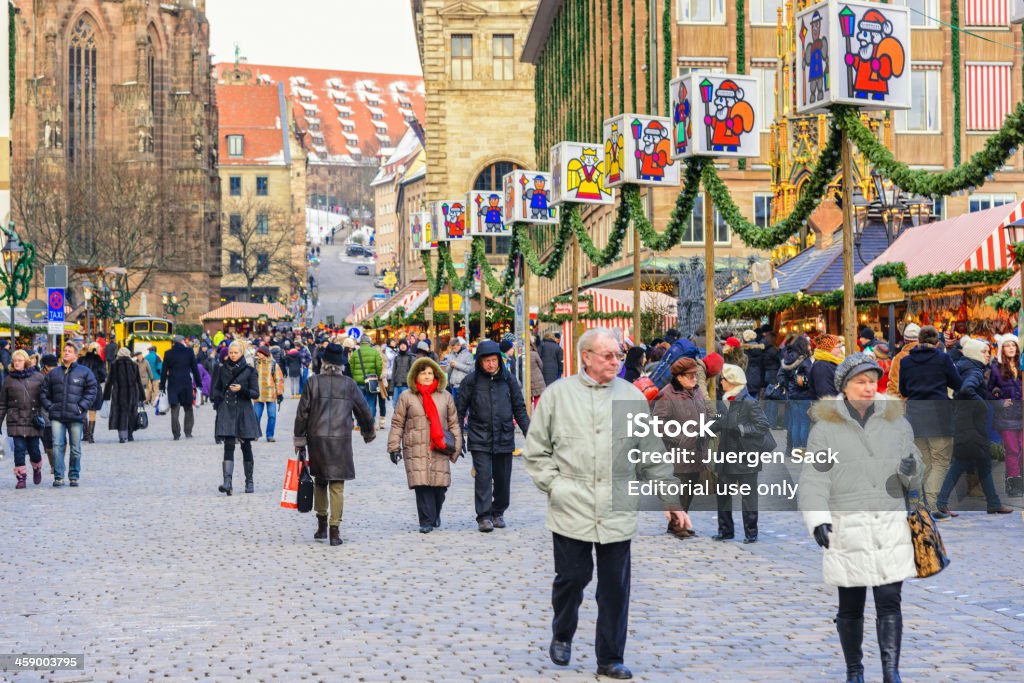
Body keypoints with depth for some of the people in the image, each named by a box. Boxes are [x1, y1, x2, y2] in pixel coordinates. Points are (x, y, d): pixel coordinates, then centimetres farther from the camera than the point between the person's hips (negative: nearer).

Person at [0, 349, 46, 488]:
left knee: (34, 449, 4)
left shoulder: (38, 377, 5)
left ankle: (37, 469, 33)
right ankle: (21, 478, 1)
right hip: (16, 420, 0)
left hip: (34, 419, 0)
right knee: (19, 449, -6)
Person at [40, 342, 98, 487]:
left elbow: (92, 391, 1)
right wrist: (49, 406, 3)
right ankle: (58, 477, -3)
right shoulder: (54, 373, 14)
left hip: (75, 417, -2)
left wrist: (81, 407, -8)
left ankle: (74, 476, 14)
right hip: (57, 417, 2)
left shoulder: (85, 372, 4)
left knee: (75, 448, 3)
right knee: (57, 446, -7)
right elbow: (44, 393, 18)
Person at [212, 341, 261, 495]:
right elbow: (217, 388, 22)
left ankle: (249, 482, 19)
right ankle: (227, 482, -20)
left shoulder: (249, 371, 0)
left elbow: (256, 394, -2)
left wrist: (242, 389, -18)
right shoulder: (223, 369, 9)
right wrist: (217, 401, 4)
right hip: (226, 411, 1)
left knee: (246, 447, 7)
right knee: (228, 446, -11)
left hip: (243, 411, -1)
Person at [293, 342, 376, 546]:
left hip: (317, 439, 1)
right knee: (337, 486, 0)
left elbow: (302, 413, 0)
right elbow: (363, 411, 11)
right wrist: (368, 433, 28)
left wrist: (299, 440, 8)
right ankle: (334, 531, -4)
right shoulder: (349, 384, 2)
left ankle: (322, 525, 20)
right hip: (341, 441, -1)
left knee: (319, 481, 18)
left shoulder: (313, 382, -1)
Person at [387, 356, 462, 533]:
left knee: (439, 484, -2)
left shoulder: (445, 397, 13)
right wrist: (394, 447, 4)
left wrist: (456, 445, 12)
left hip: (440, 449, 2)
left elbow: (453, 423, 17)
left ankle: (435, 515, 25)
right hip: (415, 449, -2)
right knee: (422, 484, -12)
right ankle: (426, 521, -5)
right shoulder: (407, 397, 7)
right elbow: (397, 423, 9)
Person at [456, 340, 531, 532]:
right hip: (479, 438, -3)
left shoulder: (508, 379, 4)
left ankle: (498, 513, 25)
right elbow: (460, 409, 3)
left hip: (504, 437, 3)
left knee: (503, 478, 9)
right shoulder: (471, 380, -3)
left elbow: (519, 408, 11)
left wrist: (528, 432, 6)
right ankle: (484, 516, -7)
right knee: (483, 476, -10)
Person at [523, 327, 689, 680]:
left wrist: (671, 500, 9)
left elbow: (653, 455, 10)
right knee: (572, 577, 5)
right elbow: (536, 449, 7)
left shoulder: (633, 397, 7)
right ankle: (562, 635, 33)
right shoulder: (557, 394, 3)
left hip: (617, 512, 1)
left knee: (615, 585, 3)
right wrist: (554, 484, -3)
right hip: (571, 509, -1)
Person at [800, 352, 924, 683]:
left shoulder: (896, 422, 9)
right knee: (850, 605, 7)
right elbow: (813, 478, -5)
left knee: (889, 601, -5)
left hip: (890, 527, 2)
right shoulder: (825, 427, -1)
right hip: (846, 528, -2)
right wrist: (817, 519, -17)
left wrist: (911, 470, -9)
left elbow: (915, 479, 14)